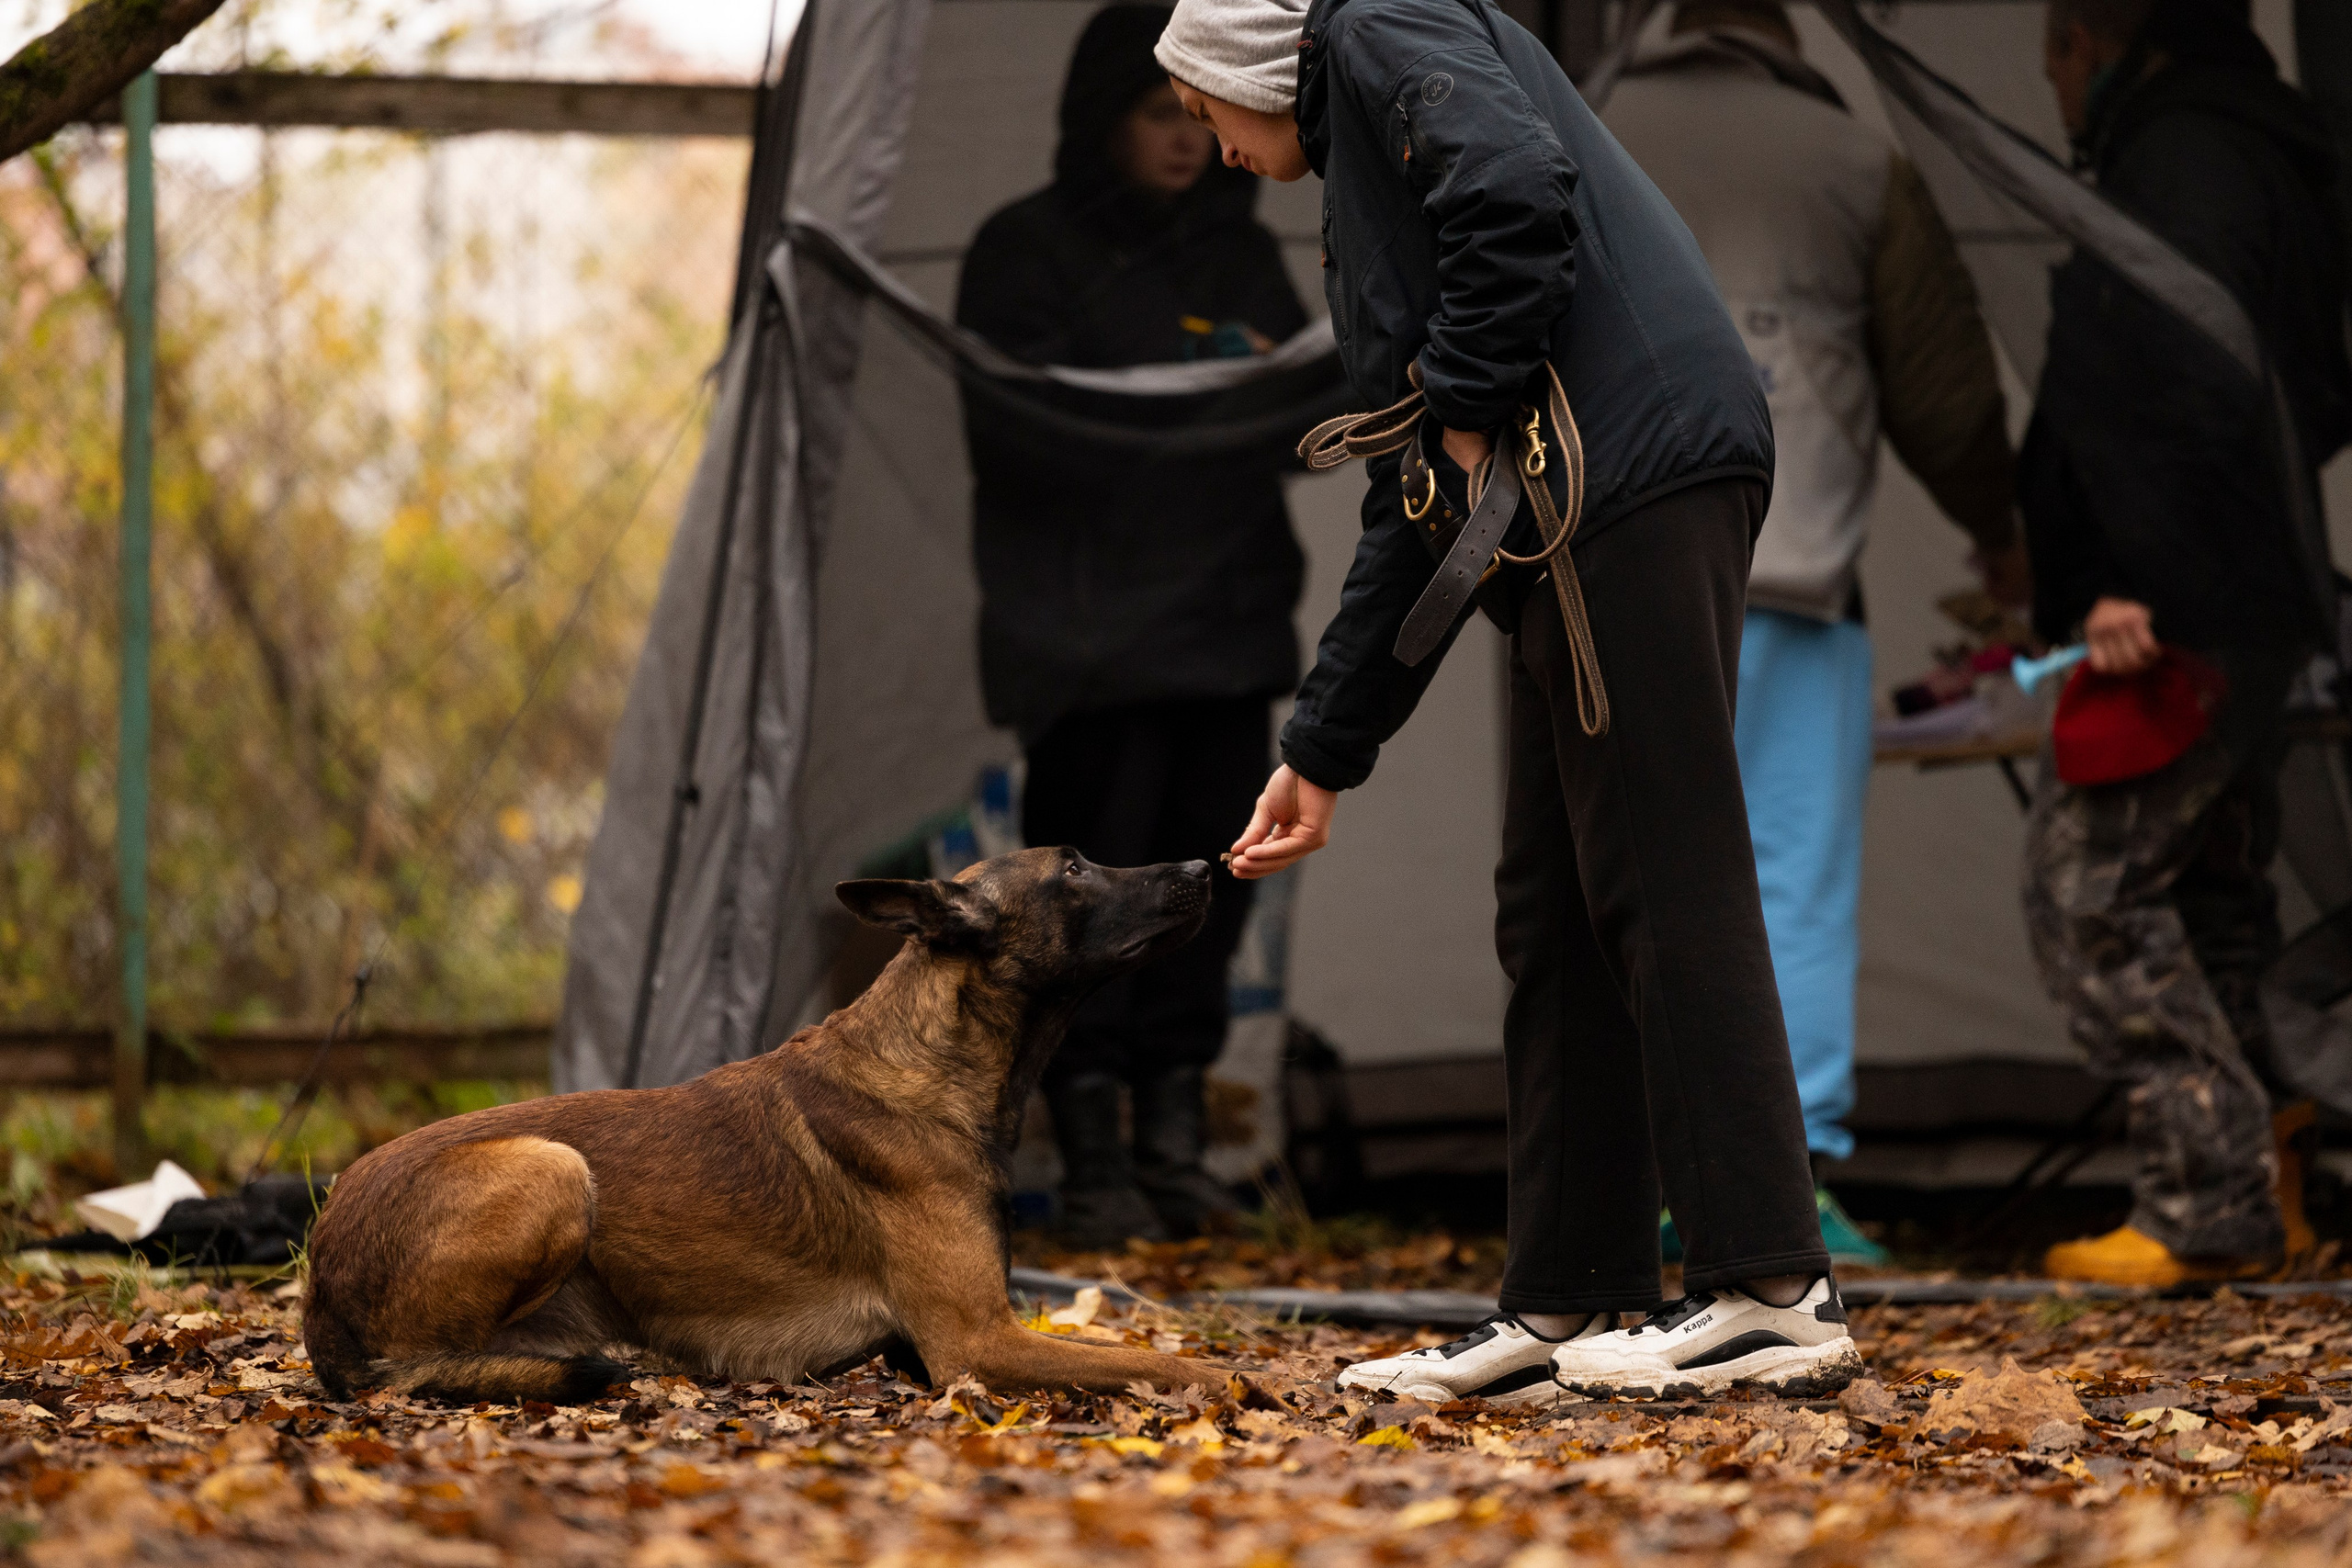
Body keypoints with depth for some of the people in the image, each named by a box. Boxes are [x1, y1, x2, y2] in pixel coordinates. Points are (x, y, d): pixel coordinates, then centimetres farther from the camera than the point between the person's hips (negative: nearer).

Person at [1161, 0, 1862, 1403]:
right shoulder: (1369, 182, 32)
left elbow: (1516, 185, -18)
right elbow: (1409, 518, 31)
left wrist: (1473, 410, -8)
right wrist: (1322, 756, 30)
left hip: (1630, 474, -10)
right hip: (1568, 532, 10)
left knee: (1665, 888, -12)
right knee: (1557, 915, 10)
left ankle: (1778, 1297, -13)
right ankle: (1562, 1316, 12)